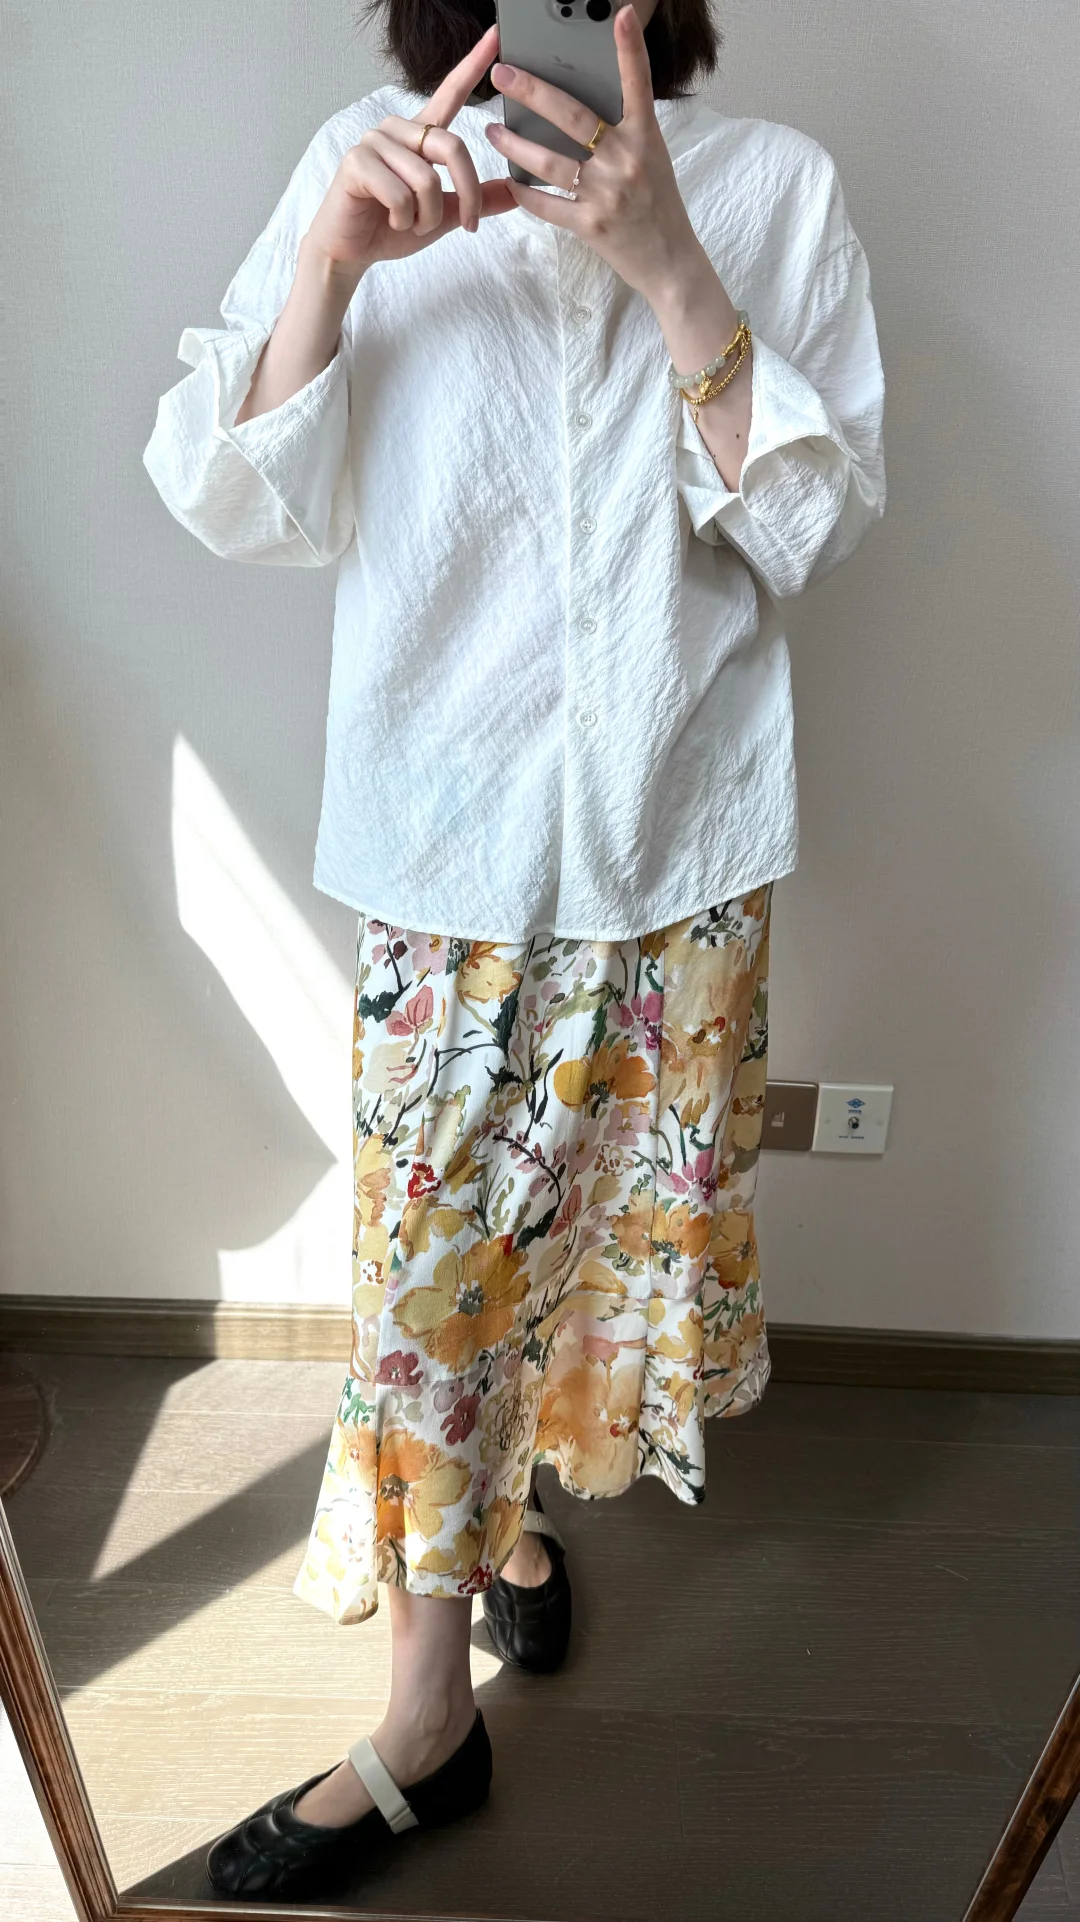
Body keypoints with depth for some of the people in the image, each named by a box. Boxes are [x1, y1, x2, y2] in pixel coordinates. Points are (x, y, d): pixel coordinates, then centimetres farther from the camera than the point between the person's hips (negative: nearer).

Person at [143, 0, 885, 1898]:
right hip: (446, 842, 0)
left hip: (685, 841, 1)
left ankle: (517, 1499, 47)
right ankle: (429, 1713, 27)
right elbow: (231, 504, -3)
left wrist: (673, 271, -17)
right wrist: (328, 268, -17)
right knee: (432, 1249, 5)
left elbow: (815, 524, -7)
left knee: (632, 1224, 14)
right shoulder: (369, 171, 2)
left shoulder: (775, 186, 1)